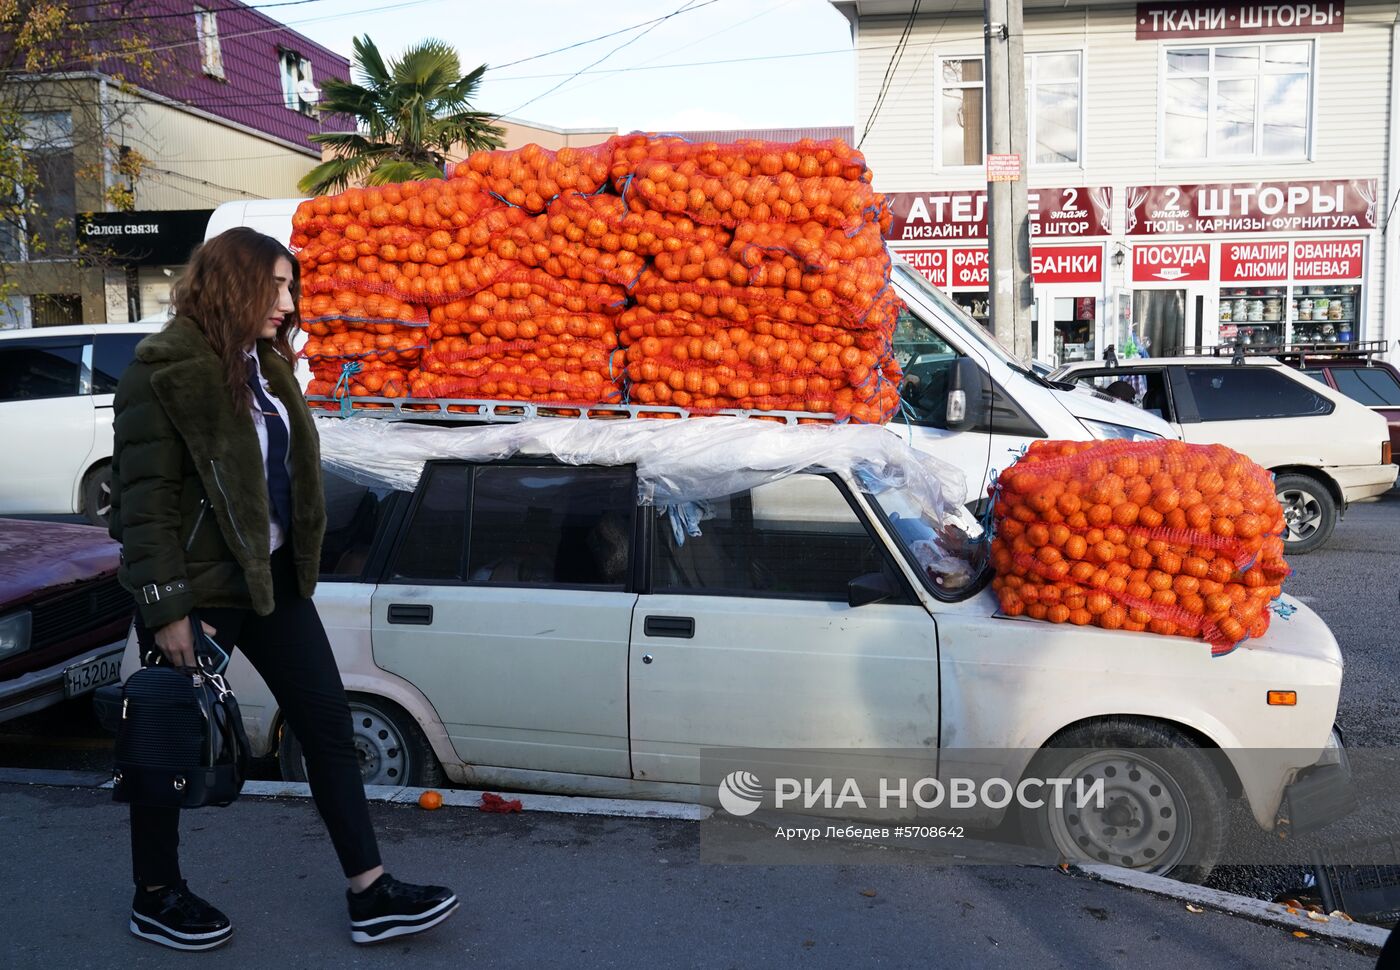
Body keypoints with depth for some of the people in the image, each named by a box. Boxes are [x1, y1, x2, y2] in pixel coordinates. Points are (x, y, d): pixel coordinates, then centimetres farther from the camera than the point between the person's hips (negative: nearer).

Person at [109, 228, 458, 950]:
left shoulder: (263, 365, 11)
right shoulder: (166, 371, -13)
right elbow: (145, 498, -16)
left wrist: (299, 564, 14)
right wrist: (166, 609, -18)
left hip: (273, 578, 8)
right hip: (200, 589, -8)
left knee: (328, 723, 6)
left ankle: (370, 895, 14)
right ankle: (154, 898, 31)